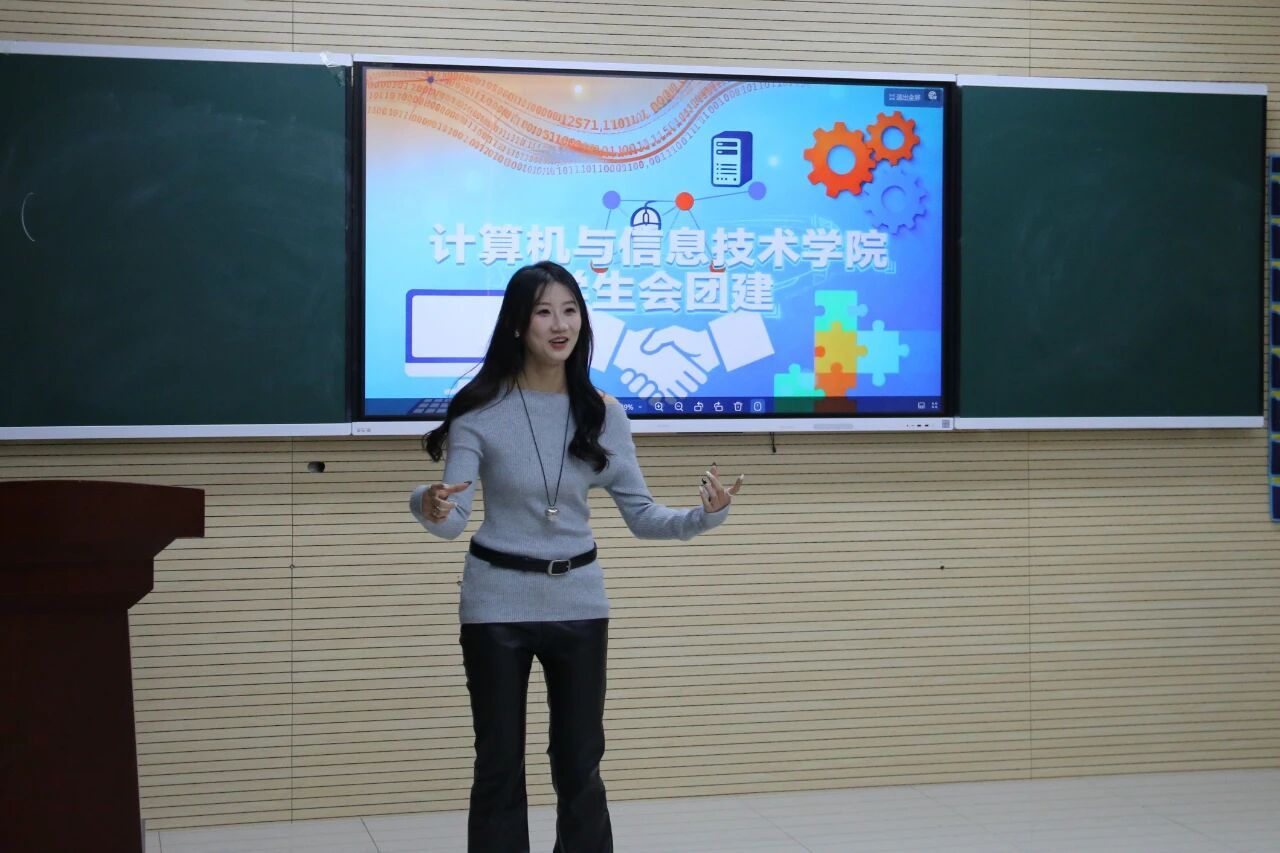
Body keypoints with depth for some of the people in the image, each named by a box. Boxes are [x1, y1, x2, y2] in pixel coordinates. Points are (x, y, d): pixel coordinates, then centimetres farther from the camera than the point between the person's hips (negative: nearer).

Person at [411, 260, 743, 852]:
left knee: (580, 765, 10)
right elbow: (452, 520, -15)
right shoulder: (479, 411, -11)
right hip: (497, 603, -2)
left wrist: (703, 516, -20)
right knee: (500, 767, 6)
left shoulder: (603, 414, -2)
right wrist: (430, 507, -39)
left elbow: (640, 514, -1)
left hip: (579, 602, 3)